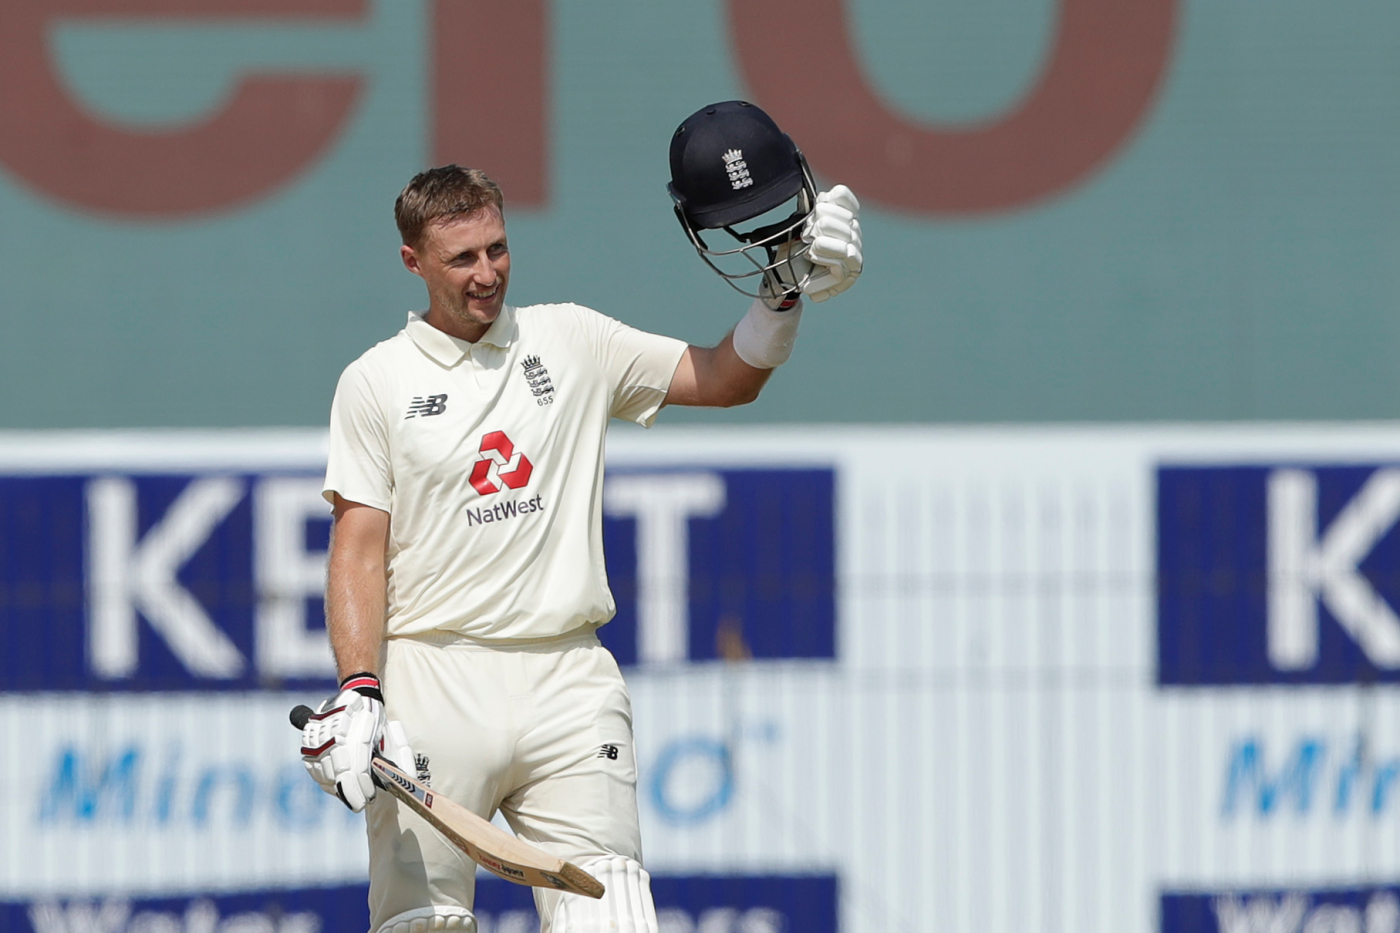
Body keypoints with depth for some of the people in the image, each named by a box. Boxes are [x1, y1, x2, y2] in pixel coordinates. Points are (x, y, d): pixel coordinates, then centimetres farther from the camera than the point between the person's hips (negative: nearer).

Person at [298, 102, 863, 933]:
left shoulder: (572, 343, 12)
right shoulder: (375, 382, 5)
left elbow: (725, 380, 11)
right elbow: (359, 548, 0)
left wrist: (784, 294, -6)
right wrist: (357, 690, -12)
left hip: (569, 684, 2)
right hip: (431, 682, -2)